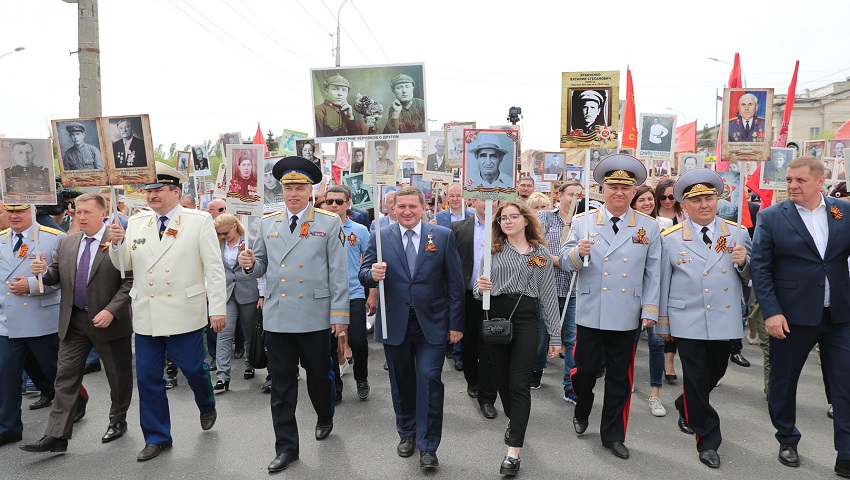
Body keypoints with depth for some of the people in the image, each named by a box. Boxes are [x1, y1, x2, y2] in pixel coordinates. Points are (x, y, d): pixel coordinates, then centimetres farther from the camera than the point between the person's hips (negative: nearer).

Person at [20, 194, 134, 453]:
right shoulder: (66, 243, 7)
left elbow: (130, 282, -15)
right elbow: (56, 276, 12)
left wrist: (111, 311, -23)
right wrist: (43, 271, -11)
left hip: (109, 320, -4)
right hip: (73, 321, 5)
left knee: (118, 376, 11)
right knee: (65, 376, 4)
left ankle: (118, 421, 31)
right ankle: (56, 436, 10)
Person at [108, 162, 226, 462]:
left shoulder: (199, 221, -5)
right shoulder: (136, 222, 7)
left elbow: (214, 267, -7)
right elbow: (123, 265, 11)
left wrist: (218, 308, -12)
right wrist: (117, 243, -10)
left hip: (184, 314, -4)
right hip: (146, 316, 4)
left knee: (193, 369, 7)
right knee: (147, 378, 10)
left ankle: (207, 407, 40)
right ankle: (157, 437, 27)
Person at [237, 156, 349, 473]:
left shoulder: (329, 223, -3)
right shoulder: (267, 223, 7)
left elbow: (338, 272, -5)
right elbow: (261, 268, 13)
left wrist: (339, 314, -8)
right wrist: (249, 264, -11)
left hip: (315, 317, -2)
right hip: (277, 317, 3)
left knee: (319, 375, 15)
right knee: (281, 385, 8)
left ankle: (325, 418, 44)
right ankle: (286, 446, 22)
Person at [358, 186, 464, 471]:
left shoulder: (443, 236, -2)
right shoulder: (380, 237, 1)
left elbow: (455, 283, -1)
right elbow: (364, 276, -1)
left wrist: (456, 323, -3)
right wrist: (372, 274, -25)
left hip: (432, 324, -2)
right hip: (394, 324, 2)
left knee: (429, 380, -4)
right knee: (402, 382, 15)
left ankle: (428, 446, 12)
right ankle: (407, 434, 36)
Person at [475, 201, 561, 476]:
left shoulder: (541, 253, 5)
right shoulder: (493, 250, 8)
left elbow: (548, 295, 5)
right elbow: (479, 291, 8)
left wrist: (555, 335, 3)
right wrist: (480, 288, -17)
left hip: (526, 316, -2)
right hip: (496, 315, 2)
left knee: (519, 383, -5)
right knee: (502, 377, 13)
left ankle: (514, 452, 0)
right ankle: (513, 421, 41)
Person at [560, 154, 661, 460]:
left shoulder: (649, 227, 3)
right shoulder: (582, 222, 1)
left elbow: (653, 273, 4)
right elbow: (564, 262, 1)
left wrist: (650, 309, -1)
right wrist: (577, 253, -20)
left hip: (627, 317, 1)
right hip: (589, 314, -1)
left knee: (620, 377, 11)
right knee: (586, 370, 7)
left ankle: (613, 435, 28)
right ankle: (581, 411, 39)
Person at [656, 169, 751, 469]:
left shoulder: (736, 233, 2)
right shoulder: (670, 238, -4)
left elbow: (748, 275, 9)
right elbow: (663, 283, 1)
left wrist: (743, 262, -15)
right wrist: (662, 322, 5)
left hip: (725, 319, 3)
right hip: (688, 322, -3)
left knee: (715, 374, 19)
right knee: (696, 380, 3)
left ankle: (686, 409, 47)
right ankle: (708, 440, 19)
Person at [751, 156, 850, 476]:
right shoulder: (771, 217, -5)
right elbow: (760, 267, -7)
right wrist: (771, 312, -13)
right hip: (792, 315, -2)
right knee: (783, 381, 11)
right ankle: (787, 440, 32)